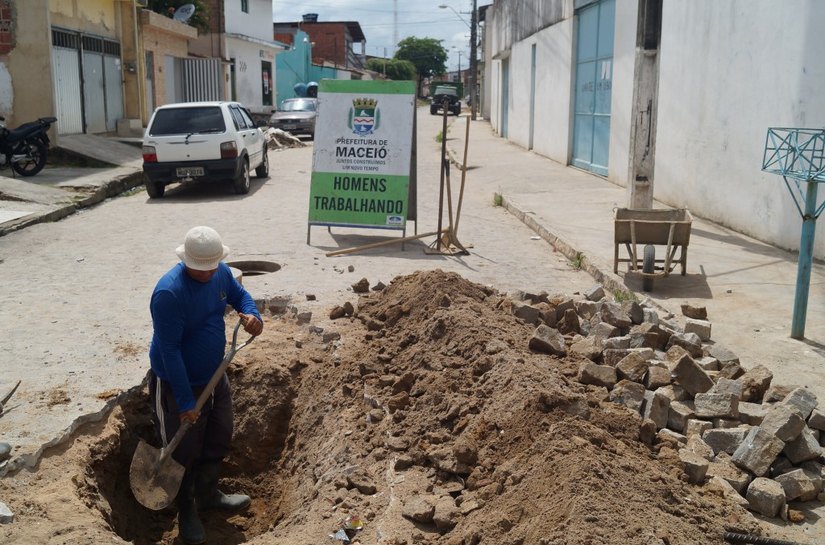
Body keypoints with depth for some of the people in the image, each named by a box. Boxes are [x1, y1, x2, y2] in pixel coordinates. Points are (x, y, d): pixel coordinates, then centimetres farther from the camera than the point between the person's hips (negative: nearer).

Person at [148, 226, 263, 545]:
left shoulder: (220, 273, -9)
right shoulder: (169, 293, -31)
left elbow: (239, 294, 14)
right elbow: (169, 352, -28)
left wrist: (251, 315, -10)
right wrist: (186, 402, -25)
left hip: (215, 376, 7)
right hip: (177, 385, -7)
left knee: (219, 440, 22)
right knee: (184, 452, 10)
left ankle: (208, 495, 46)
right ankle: (186, 510, 34)